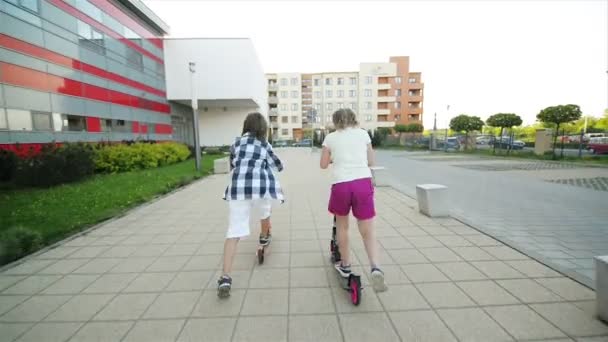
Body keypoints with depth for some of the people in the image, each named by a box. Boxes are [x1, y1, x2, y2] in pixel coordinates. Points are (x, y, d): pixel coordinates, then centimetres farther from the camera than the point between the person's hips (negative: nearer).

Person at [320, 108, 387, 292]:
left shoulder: (330, 137, 10)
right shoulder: (363, 134, 14)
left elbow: (323, 164, 15)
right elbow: (371, 161, 18)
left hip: (341, 184, -1)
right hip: (363, 182, 1)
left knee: (342, 225, 22)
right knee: (368, 231, 8)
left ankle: (345, 265, 32)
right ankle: (375, 268, -13)